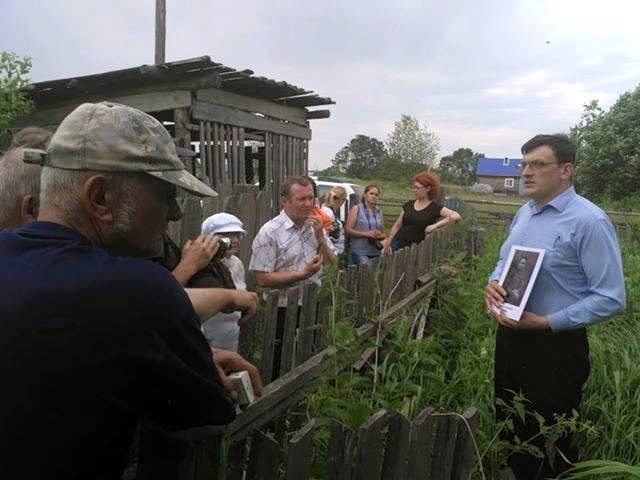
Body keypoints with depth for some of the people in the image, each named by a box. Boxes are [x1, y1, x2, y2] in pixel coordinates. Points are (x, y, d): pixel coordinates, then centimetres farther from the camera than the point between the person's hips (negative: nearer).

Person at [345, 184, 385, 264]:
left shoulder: (379, 212, 16)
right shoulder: (356, 209, 3)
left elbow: (382, 233, 23)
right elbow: (348, 230, -5)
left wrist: (380, 236, -1)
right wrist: (366, 234, -13)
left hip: (375, 252, 5)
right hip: (359, 251, -5)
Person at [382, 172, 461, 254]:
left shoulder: (435, 208, -4)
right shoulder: (408, 205, 9)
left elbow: (457, 216, -16)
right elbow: (397, 226, 12)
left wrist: (435, 225, -23)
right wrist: (387, 245, 8)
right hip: (397, 245, 4)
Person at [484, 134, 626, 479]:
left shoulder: (589, 221, -17)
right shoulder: (524, 212, 7)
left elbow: (611, 298, -18)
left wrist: (546, 322, -22)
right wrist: (493, 284, -1)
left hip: (554, 346, -7)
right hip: (509, 337, 8)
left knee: (549, 445, 11)